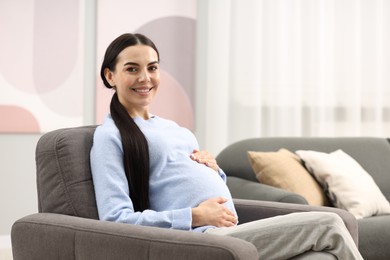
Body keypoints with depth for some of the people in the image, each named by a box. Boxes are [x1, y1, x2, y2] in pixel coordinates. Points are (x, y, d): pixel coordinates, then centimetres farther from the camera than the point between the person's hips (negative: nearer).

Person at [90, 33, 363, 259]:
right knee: (328, 225, -12)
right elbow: (116, 219, -12)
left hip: (231, 230, 8)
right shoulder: (110, 136, -1)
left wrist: (215, 171, 5)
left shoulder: (176, 128, 22)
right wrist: (196, 216, -16)